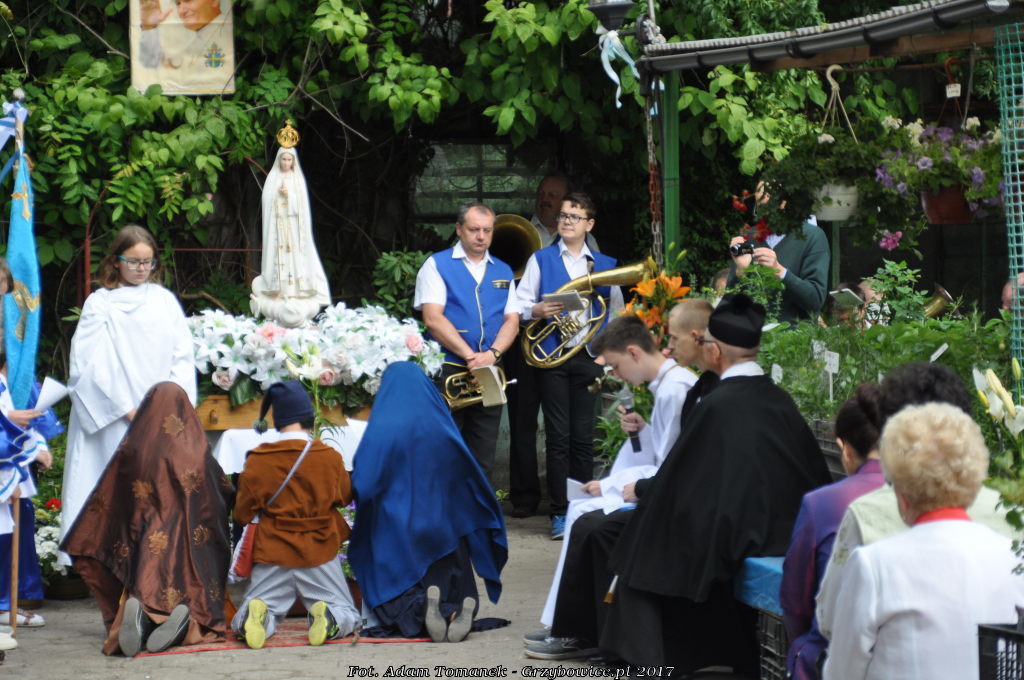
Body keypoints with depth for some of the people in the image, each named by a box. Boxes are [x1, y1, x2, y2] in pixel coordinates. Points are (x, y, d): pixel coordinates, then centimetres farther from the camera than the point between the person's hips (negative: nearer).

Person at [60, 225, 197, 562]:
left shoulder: (164, 300, 11)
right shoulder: (100, 304, 1)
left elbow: (184, 357, 9)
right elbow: (89, 364, -5)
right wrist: (127, 409, -11)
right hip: (116, 420, -3)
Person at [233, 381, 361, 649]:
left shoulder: (257, 459, -7)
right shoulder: (330, 457, -6)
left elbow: (242, 514, 1)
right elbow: (345, 497, 13)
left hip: (271, 555, 0)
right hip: (320, 555, 0)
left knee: (242, 623, 12)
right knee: (348, 616, 15)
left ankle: (257, 615, -22)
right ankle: (330, 619, -19)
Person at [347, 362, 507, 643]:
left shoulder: (378, 431, -9)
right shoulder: (441, 425, 0)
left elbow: (362, 486, -11)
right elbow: (469, 475, 5)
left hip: (394, 533, -3)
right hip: (443, 531, 3)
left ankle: (421, 608, -31)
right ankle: (455, 613, -25)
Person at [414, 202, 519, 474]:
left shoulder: (503, 271, 15)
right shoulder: (437, 265, 0)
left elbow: (512, 320, 8)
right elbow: (433, 319, -10)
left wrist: (492, 354, -11)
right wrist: (471, 356, -16)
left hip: (490, 371, 4)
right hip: (448, 370, -4)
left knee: (482, 457, 6)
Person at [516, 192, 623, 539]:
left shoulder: (604, 265, 14)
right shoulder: (541, 260, 8)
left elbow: (617, 311, 16)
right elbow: (520, 305, 4)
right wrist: (536, 311, -18)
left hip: (589, 356, 2)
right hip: (553, 355, -2)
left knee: (583, 438, 3)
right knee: (559, 437, -3)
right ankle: (559, 513, 1)